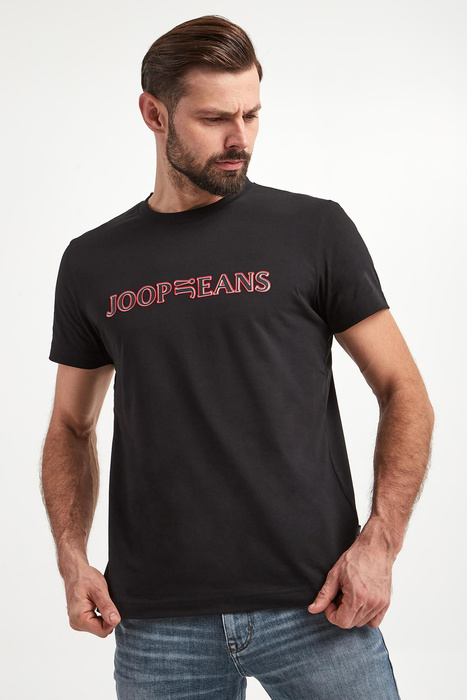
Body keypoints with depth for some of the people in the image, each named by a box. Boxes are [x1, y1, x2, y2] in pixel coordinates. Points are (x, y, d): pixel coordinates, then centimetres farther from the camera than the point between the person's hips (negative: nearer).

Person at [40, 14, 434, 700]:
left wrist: (379, 543, -9)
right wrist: (73, 560, 2)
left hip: (315, 608, -1)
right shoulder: (93, 263, 8)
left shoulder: (315, 230, 1)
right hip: (156, 624, 2)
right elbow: (72, 425, 16)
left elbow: (403, 392, 2)